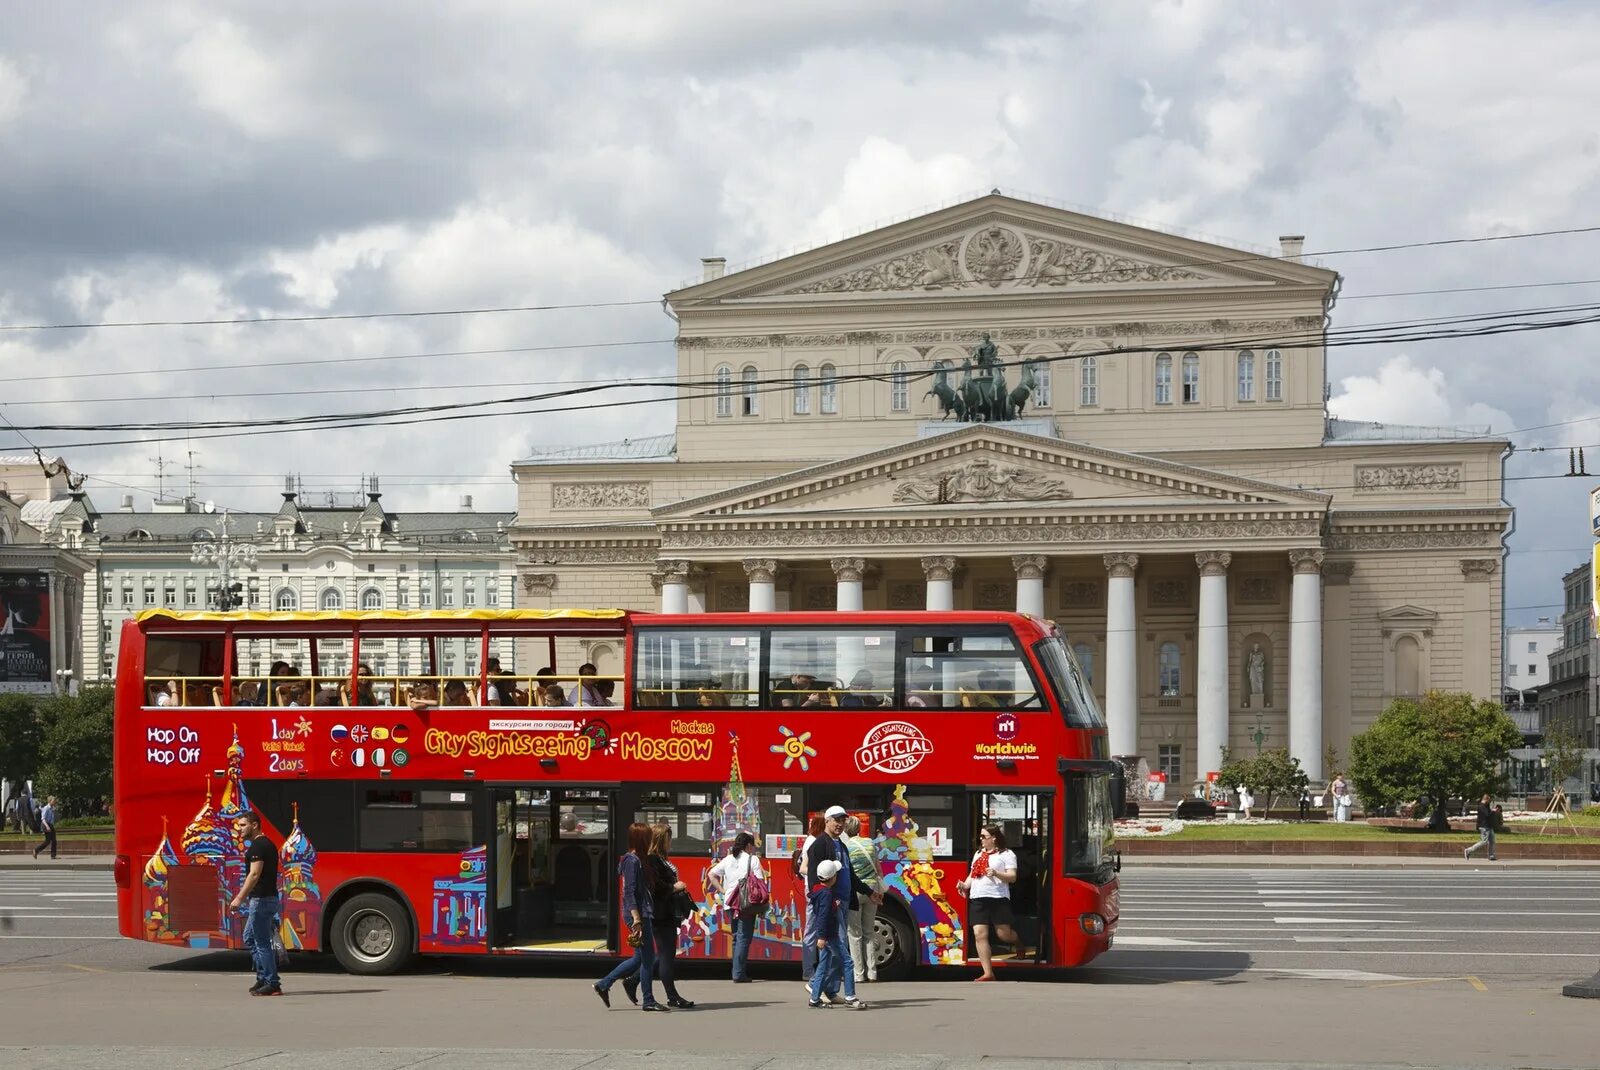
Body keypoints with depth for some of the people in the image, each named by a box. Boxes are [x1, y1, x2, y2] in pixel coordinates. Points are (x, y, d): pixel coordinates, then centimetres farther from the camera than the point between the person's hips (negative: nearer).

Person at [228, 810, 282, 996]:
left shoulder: (258, 846, -15)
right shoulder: (268, 844, 16)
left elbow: (254, 874, -23)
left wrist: (240, 898, -24)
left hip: (261, 900, -11)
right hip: (269, 897, 11)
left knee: (262, 942, -6)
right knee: (250, 938, 20)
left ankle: (272, 984, -5)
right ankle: (263, 978, 21)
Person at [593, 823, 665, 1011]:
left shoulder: (637, 860, 15)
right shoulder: (632, 861, -14)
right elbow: (629, 893, -19)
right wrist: (637, 921, -23)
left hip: (642, 914, 10)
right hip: (637, 914, -10)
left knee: (641, 957, 15)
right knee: (647, 957, -3)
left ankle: (603, 984, 19)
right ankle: (648, 1001, 5)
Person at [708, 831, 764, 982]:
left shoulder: (727, 859, 11)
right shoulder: (753, 859, -4)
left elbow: (711, 874, 8)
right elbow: (760, 881, -10)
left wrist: (722, 890, 8)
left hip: (730, 902, 5)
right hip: (747, 904, -5)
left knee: (736, 937, 17)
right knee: (743, 938, -4)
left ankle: (740, 970, 21)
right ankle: (739, 974, -8)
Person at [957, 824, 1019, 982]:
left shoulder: (1006, 854, 2)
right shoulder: (978, 854, 22)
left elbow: (1012, 877, -5)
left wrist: (996, 873, -22)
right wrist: (965, 885, 6)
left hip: (998, 899, -5)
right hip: (977, 899, 5)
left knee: (1004, 934, -4)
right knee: (980, 934, -7)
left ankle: (1018, 942, 34)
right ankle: (988, 973, -5)